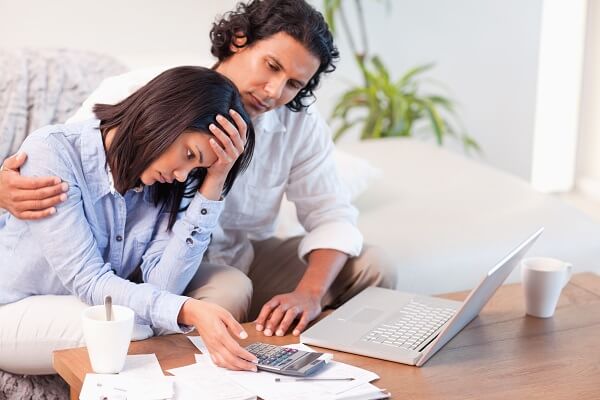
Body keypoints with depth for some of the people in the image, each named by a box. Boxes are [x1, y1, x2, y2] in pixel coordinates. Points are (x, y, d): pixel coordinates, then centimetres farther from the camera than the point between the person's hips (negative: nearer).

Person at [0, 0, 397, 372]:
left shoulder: (300, 123, -9)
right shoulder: (138, 97, -20)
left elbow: (331, 214, -8)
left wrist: (309, 293, -28)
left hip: (248, 258, 5)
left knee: (372, 267, -10)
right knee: (228, 292, -37)